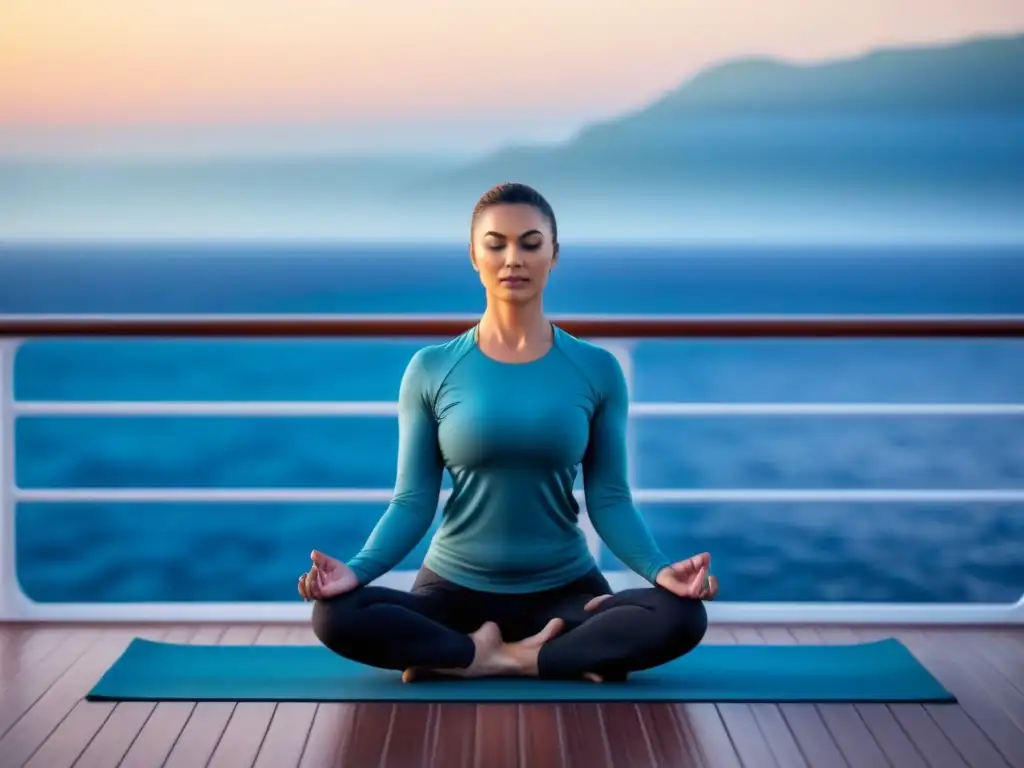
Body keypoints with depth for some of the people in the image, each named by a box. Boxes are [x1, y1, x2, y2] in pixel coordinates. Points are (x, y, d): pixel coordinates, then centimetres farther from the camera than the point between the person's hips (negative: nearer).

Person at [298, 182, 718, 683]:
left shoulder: (597, 370, -1)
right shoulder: (431, 370, -2)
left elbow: (609, 499, -2)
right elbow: (413, 501, -3)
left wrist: (660, 569, -20)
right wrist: (358, 569, -21)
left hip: (564, 590, 0)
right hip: (454, 588, 0)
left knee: (681, 616, -29)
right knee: (336, 615, -28)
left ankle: (462, 658, -18)